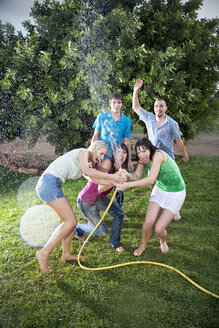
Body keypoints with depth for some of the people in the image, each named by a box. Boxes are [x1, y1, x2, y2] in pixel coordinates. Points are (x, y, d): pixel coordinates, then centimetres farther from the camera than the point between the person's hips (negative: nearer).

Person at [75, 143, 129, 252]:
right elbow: (100, 188, -30)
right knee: (102, 231, 1)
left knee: (119, 213, -5)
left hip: (99, 198, 7)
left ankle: (115, 242, 17)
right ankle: (77, 228, 26)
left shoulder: (119, 168, -2)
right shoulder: (107, 163, -27)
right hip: (86, 201, -7)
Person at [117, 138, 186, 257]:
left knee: (159, 229, -9)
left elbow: (151, 179, -36)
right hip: (159, 190, 6)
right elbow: (137, 176, -13)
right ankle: (143, 245, 23)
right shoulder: (143, 159, -6)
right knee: (148, 222, -8)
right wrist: (127, 174, -36)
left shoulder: (158, 154, -29)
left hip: (175, 193, -5)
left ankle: (163, 241, 28)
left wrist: (128, 184, -40)